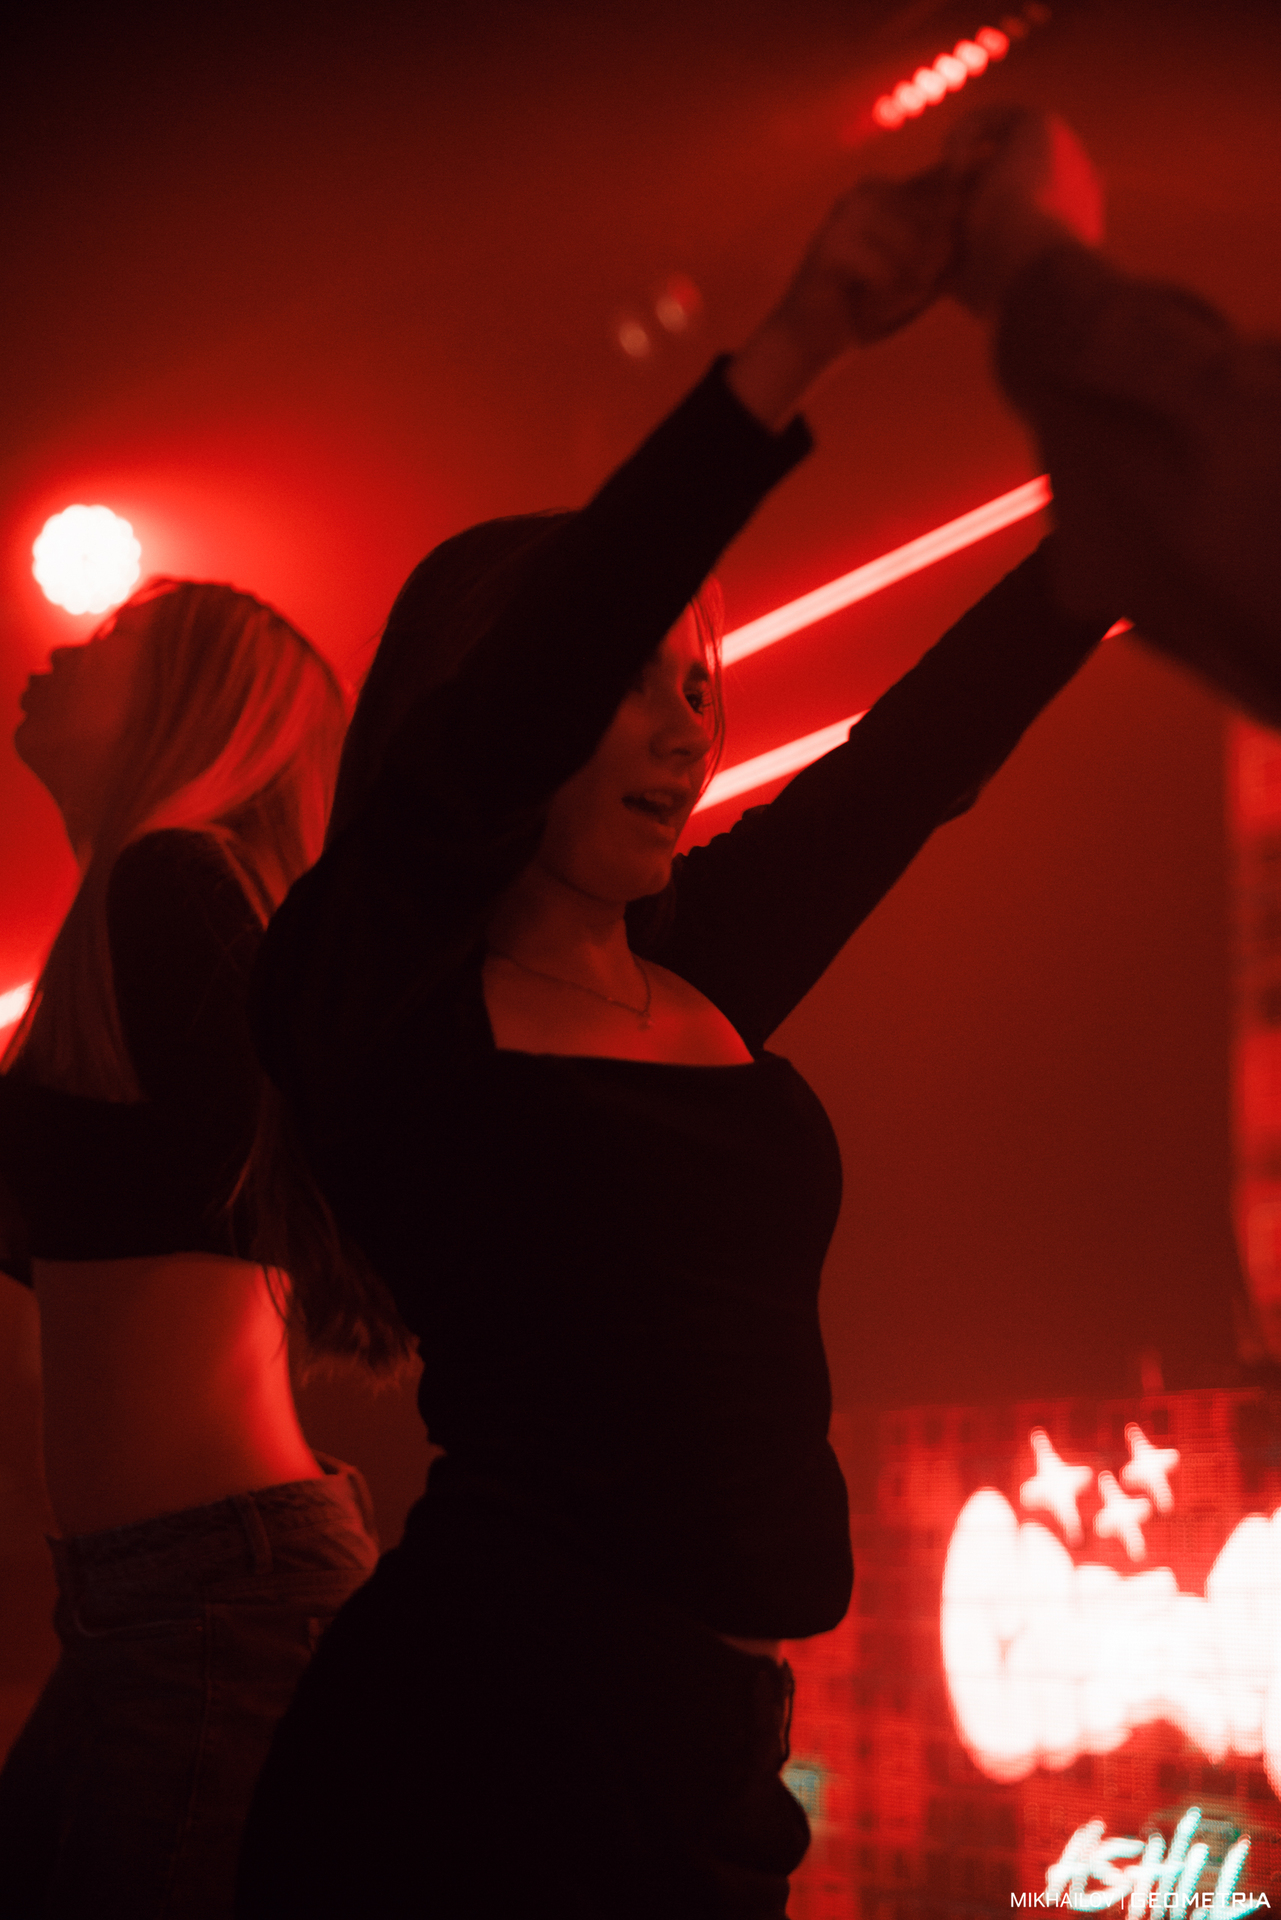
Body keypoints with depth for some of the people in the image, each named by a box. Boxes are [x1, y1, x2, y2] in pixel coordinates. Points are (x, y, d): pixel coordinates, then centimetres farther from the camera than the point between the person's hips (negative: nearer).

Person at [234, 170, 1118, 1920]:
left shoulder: (709, 981, 14)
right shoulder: (372, 995, -4)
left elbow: (937, 746, 17)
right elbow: (515, 696, -18)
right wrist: (791, 357, -26)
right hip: (482, 1741, -6)